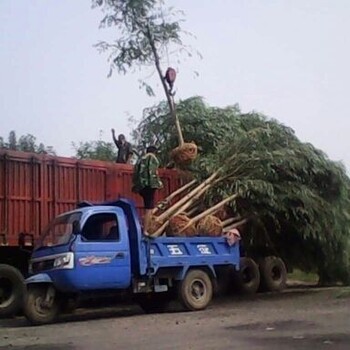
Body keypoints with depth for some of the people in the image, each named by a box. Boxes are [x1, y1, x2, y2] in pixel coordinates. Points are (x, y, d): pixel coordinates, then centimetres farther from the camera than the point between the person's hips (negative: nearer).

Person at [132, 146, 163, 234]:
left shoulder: (140, 159, 21)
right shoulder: (153, 158, 3)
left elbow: (135, 173, 16)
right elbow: (155, 172, -10)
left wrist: (135, 185, 19)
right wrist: (159, 182, -1)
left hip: (141, 186, 7)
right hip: (150, 185, -7)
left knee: (148, 207, 23)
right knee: (149, 209, -8)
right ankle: (145, 231, -13)